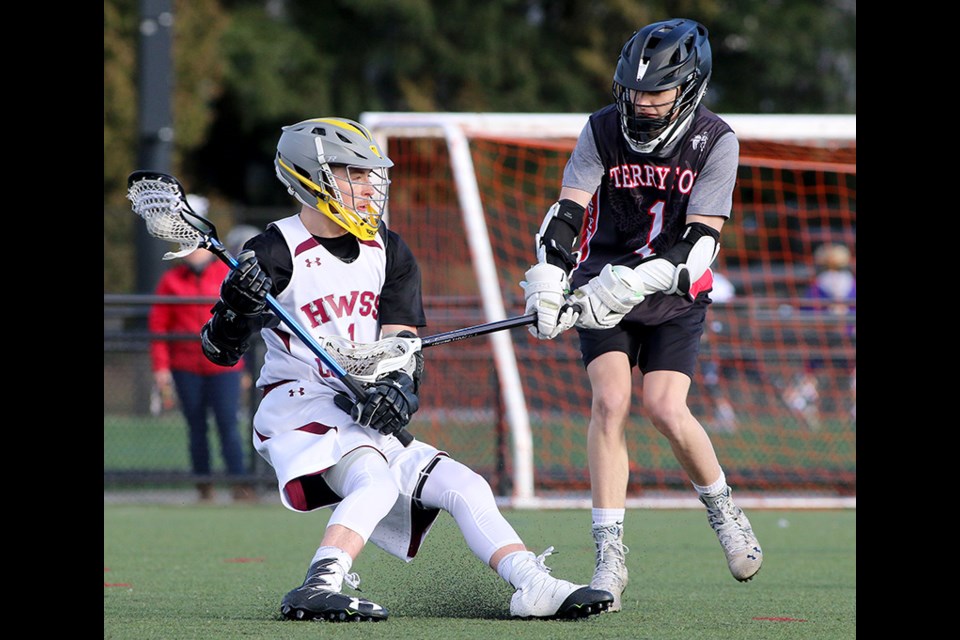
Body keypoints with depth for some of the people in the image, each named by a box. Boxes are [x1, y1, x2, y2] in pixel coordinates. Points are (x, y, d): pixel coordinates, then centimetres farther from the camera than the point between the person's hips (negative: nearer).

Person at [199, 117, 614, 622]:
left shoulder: (389, 253, 11)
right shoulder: (275, 254, -9)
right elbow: (220, 351, -10)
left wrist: (398, 386, -20)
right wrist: (234, 310, -33)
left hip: (366, 416, 7)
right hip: (299, 406, -7)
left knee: (465, 487, 0)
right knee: (376, 481, -34)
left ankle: (534, 586, -3)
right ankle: (318, 591, -48)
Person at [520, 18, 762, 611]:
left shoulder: (716, 142, -12)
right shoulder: (603, 130, -8)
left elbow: (700, 241, -21)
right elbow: (567, 212, -15)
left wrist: (633, 282, -34)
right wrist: (547, 280, -33)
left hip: (674, 296, -1)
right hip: (603, 287, 1)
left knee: (666, 408, -17)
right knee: (610, 400, -18)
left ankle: (723, 508, 12)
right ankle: (611, 558, -15)